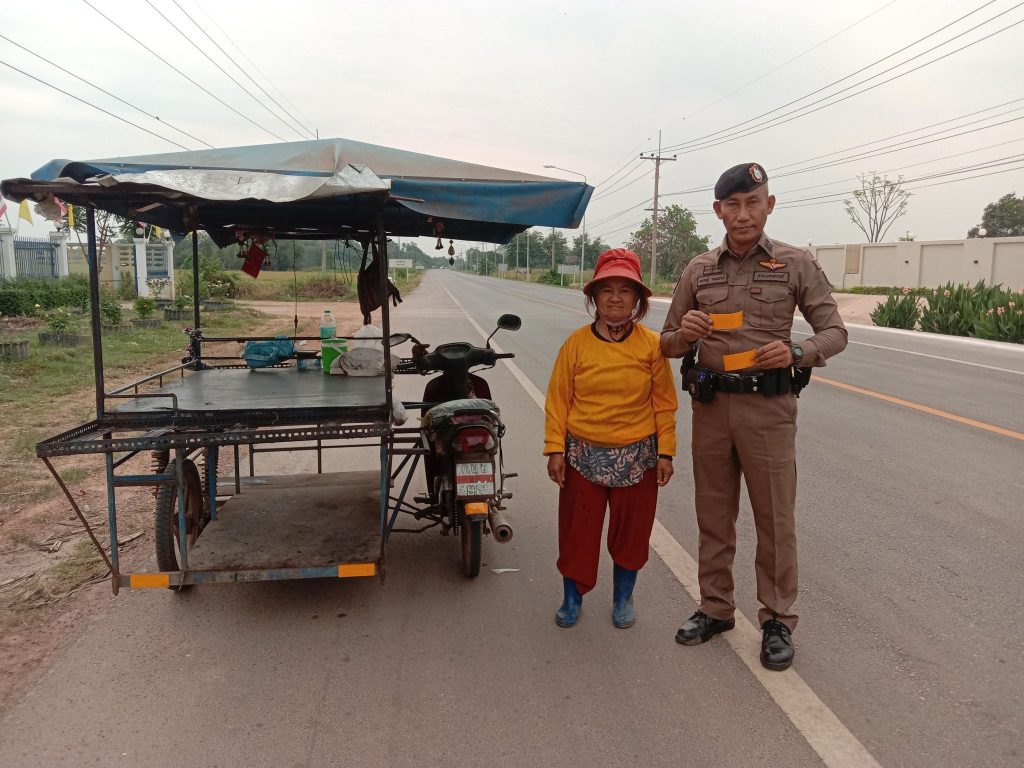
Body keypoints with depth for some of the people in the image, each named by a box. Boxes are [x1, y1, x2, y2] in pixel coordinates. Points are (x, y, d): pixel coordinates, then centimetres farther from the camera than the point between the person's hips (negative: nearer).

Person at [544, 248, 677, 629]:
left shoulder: (652, 345, -3)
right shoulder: (576, 343, -4)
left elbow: (664, 403, 1)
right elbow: (558, 399, -2)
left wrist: (665, 452, -1)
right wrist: (555, 449, -6)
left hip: (637, 457, 0)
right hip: (583, 455, 0)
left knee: (631, 531, 13)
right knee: (577, 530, 9)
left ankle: (623, 597, 34)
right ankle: (572, 598, 29)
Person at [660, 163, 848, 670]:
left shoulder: (796, 264, 0)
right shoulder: (698, 271, 7)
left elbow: (835, 331, 1)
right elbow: (668, 346, 10)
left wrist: (797, 352, -20)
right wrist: (683, 334, -14)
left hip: (768, 406, -3)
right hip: (710, 405, 3)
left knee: (775, 517, 5)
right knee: (713, 514, 12)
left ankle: (777, 620, 21)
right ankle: (715, 608, 27)